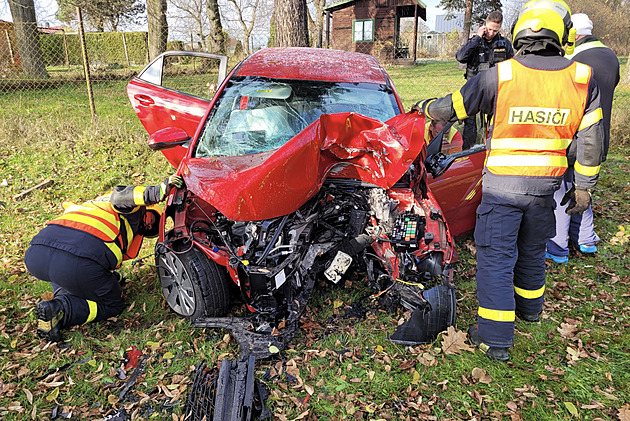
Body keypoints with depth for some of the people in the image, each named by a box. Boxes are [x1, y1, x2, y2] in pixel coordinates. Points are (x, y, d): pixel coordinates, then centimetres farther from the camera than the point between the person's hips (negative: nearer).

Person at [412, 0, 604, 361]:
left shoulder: (499, 77, -10)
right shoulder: (583, 80, -1)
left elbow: (452, 108, 1)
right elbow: (591, 140, 2)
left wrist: (425, 107, 21)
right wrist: (584, 186, 12)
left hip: (502, 186, -4)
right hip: (545, 186, 4)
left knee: (496, 257, 2)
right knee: (532, 251, 23)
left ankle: (496, 338, 5)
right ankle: (529, 308, 45)